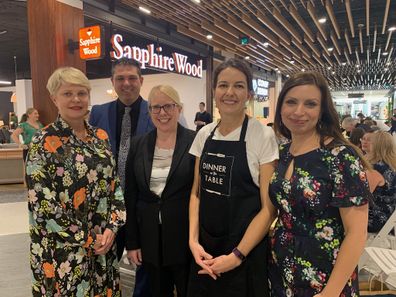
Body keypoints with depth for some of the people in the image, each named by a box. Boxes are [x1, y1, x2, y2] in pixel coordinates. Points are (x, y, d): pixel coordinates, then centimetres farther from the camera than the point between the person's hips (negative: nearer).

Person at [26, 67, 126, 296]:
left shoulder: (101, 137, 3)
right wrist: (87, 240, -12)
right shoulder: (43, 144, -12)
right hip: (63, 250, -5)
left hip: (104, 242, 5)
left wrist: (111, 227, -8)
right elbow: (42, 204, -15)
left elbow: (114, 184, 5)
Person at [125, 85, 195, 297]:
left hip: (185, 236, -3)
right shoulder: (138, 145, 2)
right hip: (149, 238, 3)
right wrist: (132, 241, 4)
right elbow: (130, 195, 4)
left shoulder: (195, 142, -9)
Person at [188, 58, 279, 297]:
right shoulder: (204, 134, 1)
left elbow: (269, 207, -12)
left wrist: (237, 256, -14)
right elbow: (196, 192, 6)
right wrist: (194, 240, -5)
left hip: (247, 252, -4)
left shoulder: (264, 136, -12)